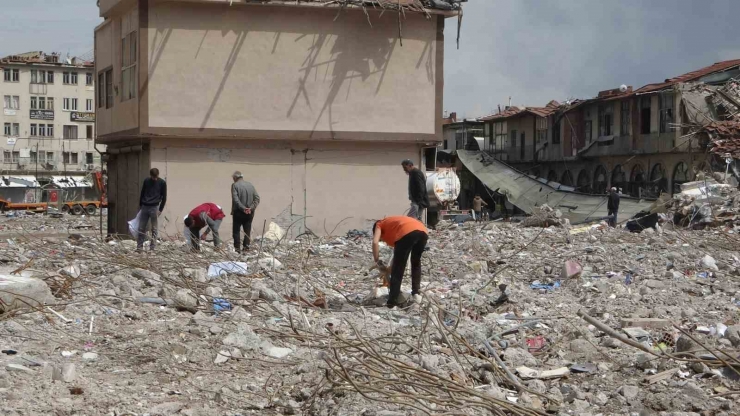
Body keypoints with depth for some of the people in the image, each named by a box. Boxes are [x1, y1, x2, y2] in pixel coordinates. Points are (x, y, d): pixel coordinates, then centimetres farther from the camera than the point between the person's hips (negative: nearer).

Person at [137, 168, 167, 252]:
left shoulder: (162, 183, -1)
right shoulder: (146, 181, 7)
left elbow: (164, 197, 0)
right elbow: (142, 194, 16)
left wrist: (160, 210, -5)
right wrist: (140, 206, 13)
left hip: (154, 208, -3)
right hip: (144, 207, 3)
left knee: (154, 229, -2)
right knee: (141, 228, 3)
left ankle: (152, 248, 1)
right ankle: (139, 247, 8)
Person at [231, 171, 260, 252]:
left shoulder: (235, 185, -5)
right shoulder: (250, 185, 9)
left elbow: (235, 199, -17)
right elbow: (257, 198, 3)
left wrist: (243, 208, -17)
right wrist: (252, 208, -5)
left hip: (238, 212, -4)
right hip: (249, 212, 4)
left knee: (236, 230, 5)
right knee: (247, 230, 9)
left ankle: (237, 247, 2)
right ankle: (246, 247, 4)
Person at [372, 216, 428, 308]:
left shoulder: (379, 225, 27)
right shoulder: (394, 223, 43)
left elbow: (375, 242, 6)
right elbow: (398, 251, 43)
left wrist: (377, 261, 15)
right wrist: (391, 266, 47)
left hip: (407, 233, -6)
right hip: (422, 232, 6)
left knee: (398, 268, 6)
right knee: (416, 263, 29)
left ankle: (392, 301, 6)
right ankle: (416, 292, 26)